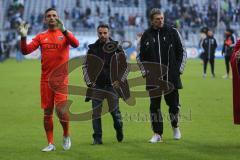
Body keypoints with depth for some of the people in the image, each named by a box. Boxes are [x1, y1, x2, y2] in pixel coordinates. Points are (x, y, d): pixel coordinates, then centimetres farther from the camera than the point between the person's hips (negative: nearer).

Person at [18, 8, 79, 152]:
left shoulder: (65, 34, 3)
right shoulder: (41, 37, 9)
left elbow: (76, 44, -18)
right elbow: (25, 51, 2)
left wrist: (63, 30, -29)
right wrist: (23, 37, -14)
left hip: (61, 78, -3)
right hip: (46, 79, 3)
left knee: (60, 109, -13)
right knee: (47, 111, 4)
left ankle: (66, 135, 14)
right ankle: (51, 144, 13)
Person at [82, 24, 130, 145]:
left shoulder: (116, 48, 3)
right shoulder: (92, 49, 7)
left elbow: (125, 66, 8)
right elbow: (85, 66, 13)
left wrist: (119, 80, -3)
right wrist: (89, 82, 2)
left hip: (112, 85, -1)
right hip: (97, 86, 1)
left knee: (114, 110, -1)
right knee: (96, 113, -4)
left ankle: (119, 128, 29)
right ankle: (97, 138, 3)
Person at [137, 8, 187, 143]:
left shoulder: (172, 32, 1)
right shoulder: (146, 35, 5)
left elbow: (182, 52, 7)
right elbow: (140, 57, 14)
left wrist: (179, 69, 0)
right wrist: (145, 72, 3)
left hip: (171, 77, -1)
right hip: (153, 79, 1)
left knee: (174, 104, 4)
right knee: (155, 105, 1)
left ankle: (175, 127, 30)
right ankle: (158, 134, 8)